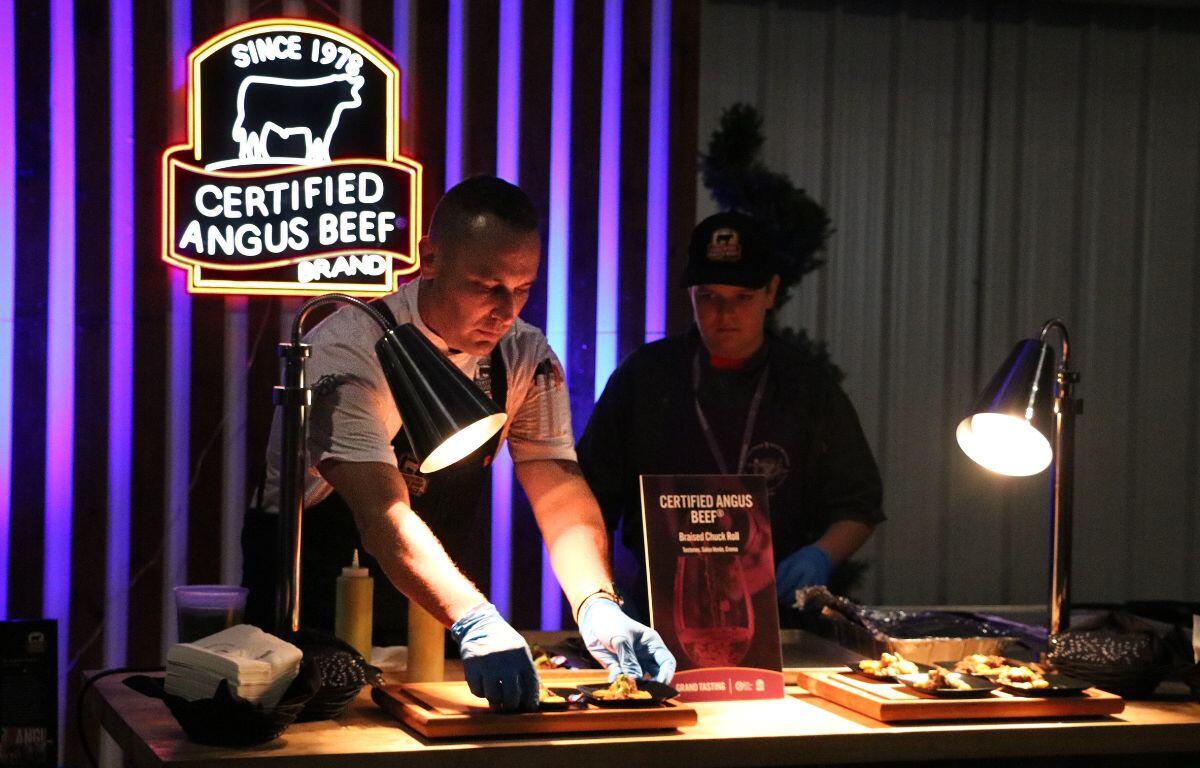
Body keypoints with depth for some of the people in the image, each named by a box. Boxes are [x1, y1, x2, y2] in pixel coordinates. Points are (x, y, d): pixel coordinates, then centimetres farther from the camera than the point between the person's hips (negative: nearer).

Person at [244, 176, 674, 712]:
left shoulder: (528, 359, -3)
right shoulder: (347, 350, -22)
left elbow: (561, 497, -9)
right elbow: (383, 513, -33)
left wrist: (598, 606, -30)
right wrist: (473, 621, -48)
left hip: (430, 609, 4)